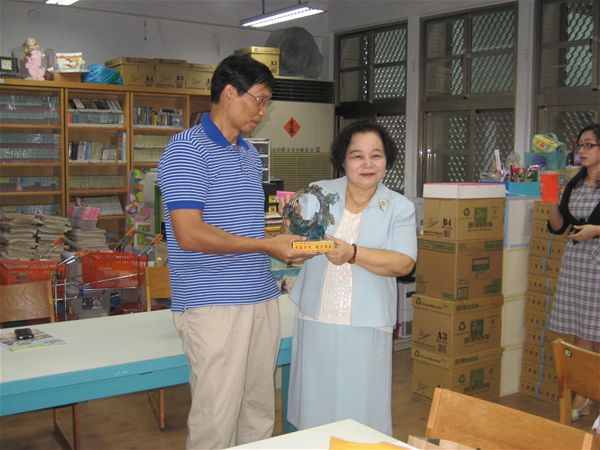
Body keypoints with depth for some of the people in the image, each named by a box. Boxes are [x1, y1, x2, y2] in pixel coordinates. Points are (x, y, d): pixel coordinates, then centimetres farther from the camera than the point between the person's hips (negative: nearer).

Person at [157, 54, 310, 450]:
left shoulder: (250, 153, 15)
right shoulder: (187, 149, -10)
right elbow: (190, 234, -19)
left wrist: (283, 245, 6)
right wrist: (266, 246, -15)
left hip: (262, 300, 8)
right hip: (213, 305, -8)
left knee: (260, 415, 14)